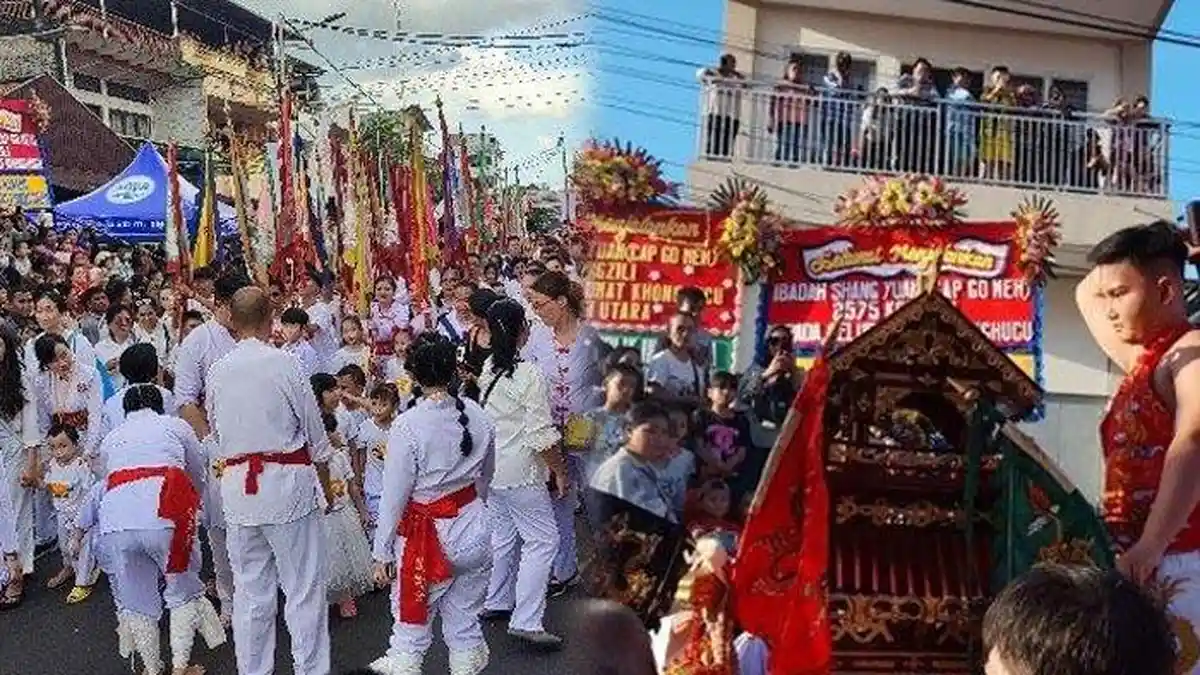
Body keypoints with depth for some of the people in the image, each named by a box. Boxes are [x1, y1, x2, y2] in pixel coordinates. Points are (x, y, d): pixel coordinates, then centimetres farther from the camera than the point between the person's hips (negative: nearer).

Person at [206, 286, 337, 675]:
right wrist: (326, 486, 10)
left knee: (250, 590, 14)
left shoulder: (217, 372, 2)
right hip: (286, 482, -4)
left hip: (236, 485, 4)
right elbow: (315, 432, -2)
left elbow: (217, 434, 12)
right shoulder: (283, 363, -10)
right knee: (303, 588, 5)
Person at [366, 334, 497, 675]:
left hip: (428, 535, -4)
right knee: (465, 617, 18)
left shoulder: (408, 425, -19)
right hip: (474, 528, 5)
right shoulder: (477, 416, -5)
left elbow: (394, 495, -14)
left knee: (411, 620, 13)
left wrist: (382, 552, -5)